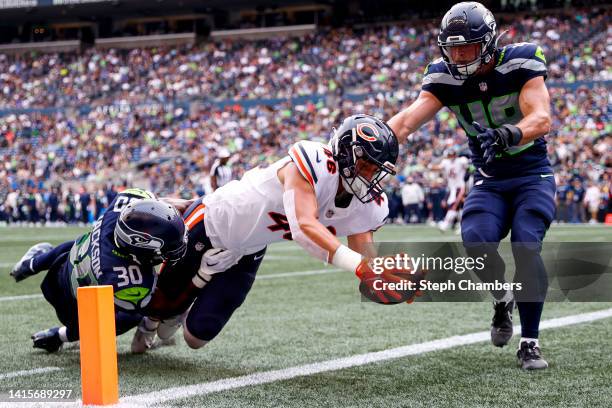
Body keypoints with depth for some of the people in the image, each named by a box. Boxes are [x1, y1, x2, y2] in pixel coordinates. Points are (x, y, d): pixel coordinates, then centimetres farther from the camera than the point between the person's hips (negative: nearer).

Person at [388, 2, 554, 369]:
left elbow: (542, 119, -30)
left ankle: (530, 343, -8)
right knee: (475, 241, -24)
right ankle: (502, 298, 9)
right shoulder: (445, 78, -7)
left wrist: (507, 134, -51)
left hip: (533, 176, -3)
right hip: (490, 181, 3)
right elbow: (408, 121, -19)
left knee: (526, 247, -23)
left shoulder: (521, 63, -17)